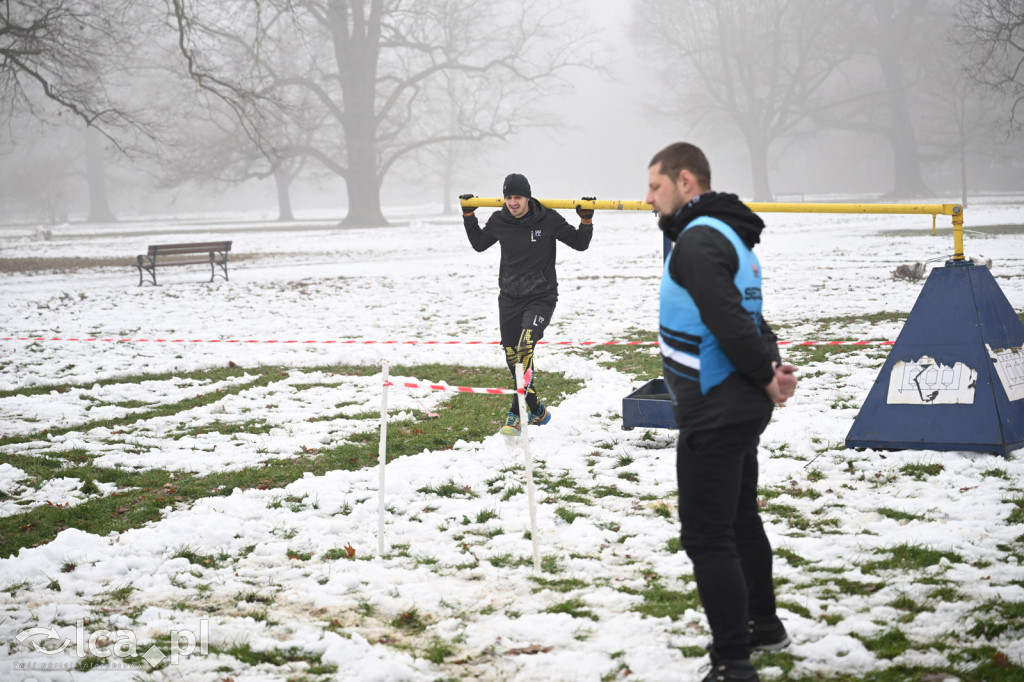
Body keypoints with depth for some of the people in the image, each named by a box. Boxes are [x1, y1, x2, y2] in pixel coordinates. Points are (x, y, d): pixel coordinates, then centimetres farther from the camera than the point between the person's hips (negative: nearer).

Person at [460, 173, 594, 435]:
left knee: (525, 347, -25)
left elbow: (580, 244, 2)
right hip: (509, 298, 5)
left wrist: (586, 221, -13)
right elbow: (479, 244, 20)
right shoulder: (499, 222, 0)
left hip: (540, 297, -5)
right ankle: (536, 411, 27)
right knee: (513, 358, 7)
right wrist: (468, 215, 13)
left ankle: (516, 415, -22)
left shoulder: (548, 220, -9)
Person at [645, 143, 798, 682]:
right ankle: (762, 626, 39)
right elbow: (748, 317, 13)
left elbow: (729, 321, -26)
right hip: (740, 409, 10)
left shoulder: (698, 239, -18)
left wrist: (765, 376, -12)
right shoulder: (729, 235, 14)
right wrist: (771, 365, -4)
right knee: (740, 520, 23)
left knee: (706, 536, -6)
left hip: (713, 414, -10)